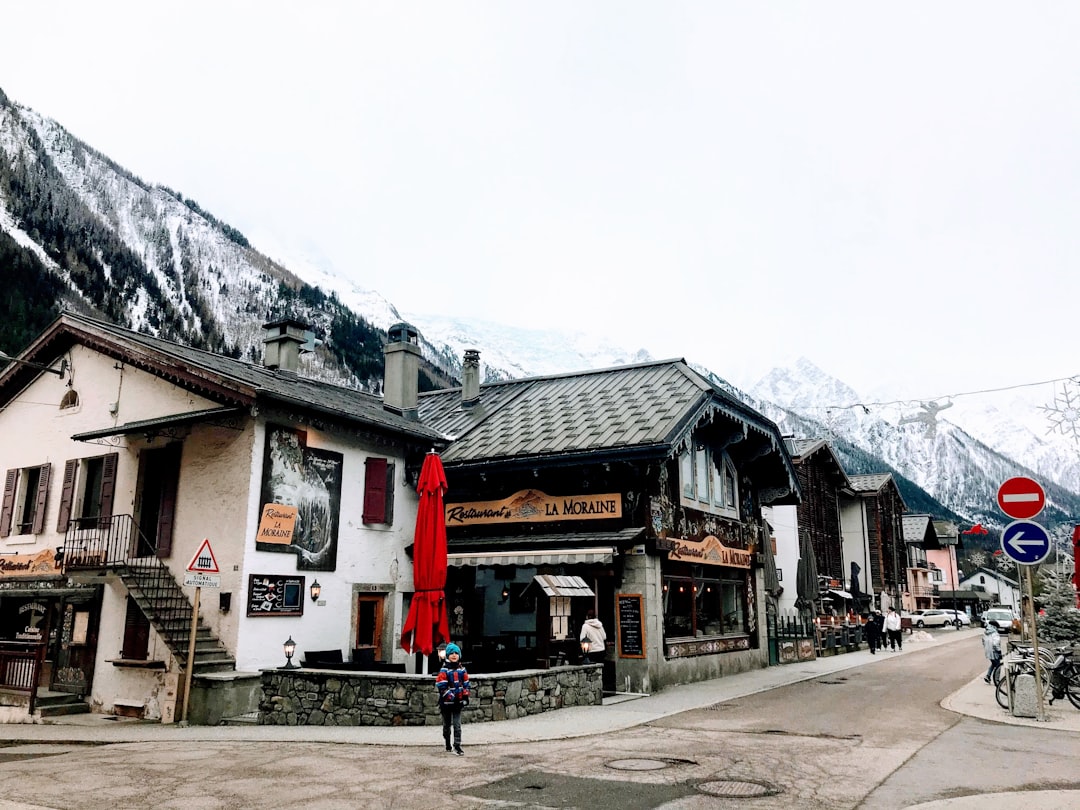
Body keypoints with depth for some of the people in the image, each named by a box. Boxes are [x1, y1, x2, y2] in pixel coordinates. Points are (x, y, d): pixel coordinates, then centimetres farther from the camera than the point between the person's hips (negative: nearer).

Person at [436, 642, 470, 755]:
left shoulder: (462, 669, 5)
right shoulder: (444, 670, -9)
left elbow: (465, 684, 12)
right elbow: (441, 686, -15)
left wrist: (465, 697, 4)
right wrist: (451, 697, -20)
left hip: (458, 701, 2)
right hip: (446, 702, -2)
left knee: (457, 725, -4)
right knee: (447, 725, 12)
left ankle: (457, 746, -3)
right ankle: (448, 746, 28)